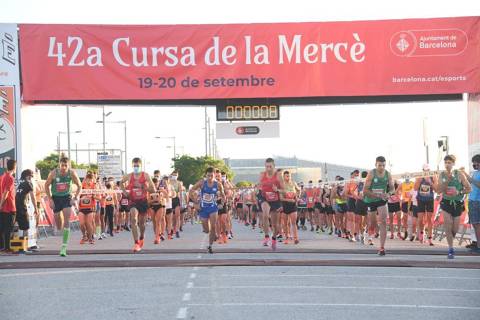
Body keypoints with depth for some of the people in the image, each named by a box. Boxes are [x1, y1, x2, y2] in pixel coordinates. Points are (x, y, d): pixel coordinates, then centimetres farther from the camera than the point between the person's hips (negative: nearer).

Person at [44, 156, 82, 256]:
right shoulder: (54, 173, -14)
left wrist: (75, 198, -10)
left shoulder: (72, 173, -13)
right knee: (58, 225, 7)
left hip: (67, 197, -1)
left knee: (66, 221, -17)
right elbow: (47, 185, 0)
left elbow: (79, 186, 1)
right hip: (56, 198, 1)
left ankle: (64, 246, -17)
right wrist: (50, 199, -5)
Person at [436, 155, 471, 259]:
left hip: (458, 203, 0)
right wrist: (447, 180, -21)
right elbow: (439, 190, -9)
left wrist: (459, 192, -23)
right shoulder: (442, 175, -2)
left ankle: (450, 239, 39)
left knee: (455, 229, 7)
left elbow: (469, 188, -7)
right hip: (446, 203, 0)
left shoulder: (459, 174, -9)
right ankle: (451, 250, -8)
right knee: (448, 226, -13)